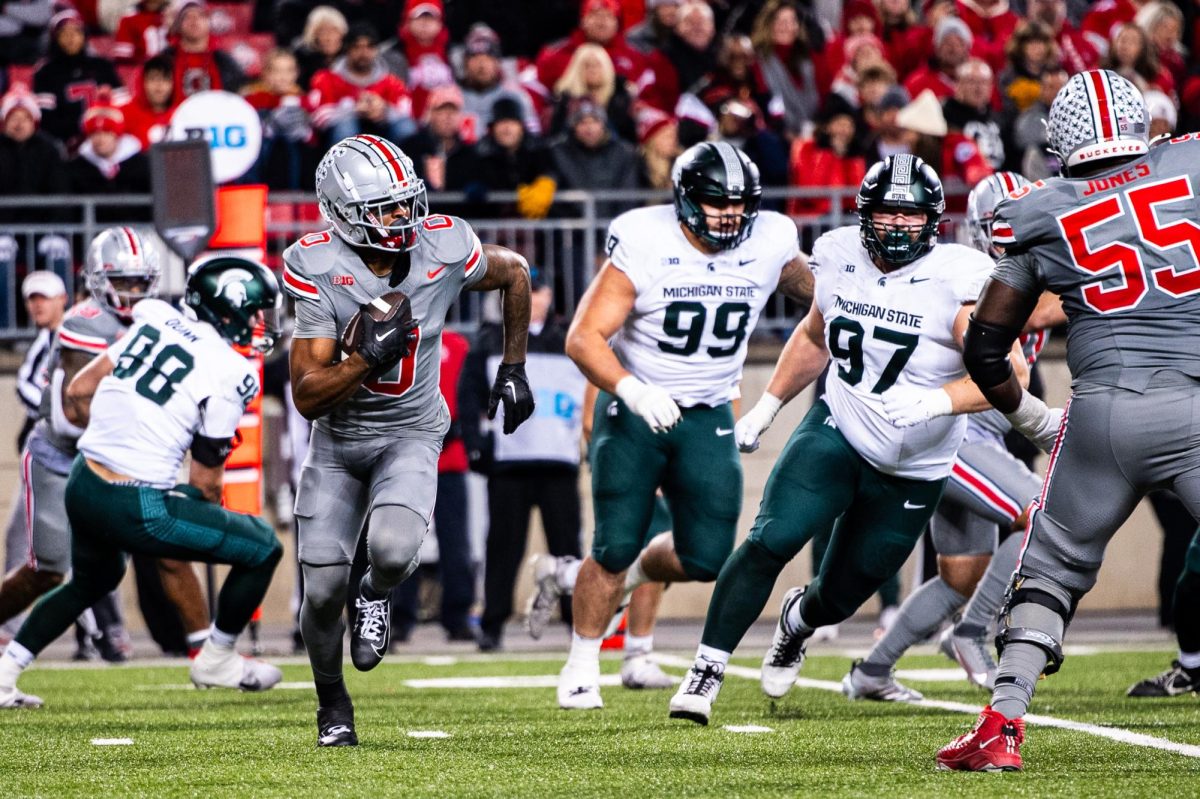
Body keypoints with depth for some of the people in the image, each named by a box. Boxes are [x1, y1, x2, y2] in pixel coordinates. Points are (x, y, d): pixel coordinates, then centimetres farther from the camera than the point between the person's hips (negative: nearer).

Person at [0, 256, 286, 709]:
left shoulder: (157, 320, 8)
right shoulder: (229, 374, -11)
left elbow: (77, 394, 12)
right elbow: (205, 480, -5)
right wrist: (213, 528, 15)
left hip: (82, 486, 8)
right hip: (138, 508, -8)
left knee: (92, 581, 35)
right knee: (263, 549, 8)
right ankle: (216, 662, 22)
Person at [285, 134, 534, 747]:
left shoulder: (444, 248, -17)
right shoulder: (316, 269, -21)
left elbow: (513, 273, 8)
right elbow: (307, 396, -20)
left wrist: (513, 369, 10)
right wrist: (368, 357, -35)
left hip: (410, 435, 0)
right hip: (338, 438, 0)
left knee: (393, 550, -28)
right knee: (322, 587, -2)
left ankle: (374, 595, 11)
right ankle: (332, 703, 27)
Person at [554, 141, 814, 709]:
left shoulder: (769, 244, -7)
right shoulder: (644, 245, -18)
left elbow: (817, 291, 17)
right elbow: (584, 338, -21)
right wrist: (632, 391, -35)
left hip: (708, 417, 3)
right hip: (635, 407, -3)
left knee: (706, 557, -5)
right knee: (616, 545, -8)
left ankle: (628, 577, 27)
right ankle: (581, 667, 11)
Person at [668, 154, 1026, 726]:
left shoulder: (958, 282, -20)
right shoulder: (840, 257, -5)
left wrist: (937, 401, -41)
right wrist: (767, 406, 15)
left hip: (911, 474, -1)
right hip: (836, 433, 1)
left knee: (840, 597, 11)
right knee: (771, 540, -23)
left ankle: (799, 620, 50)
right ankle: (706, 672, -13)